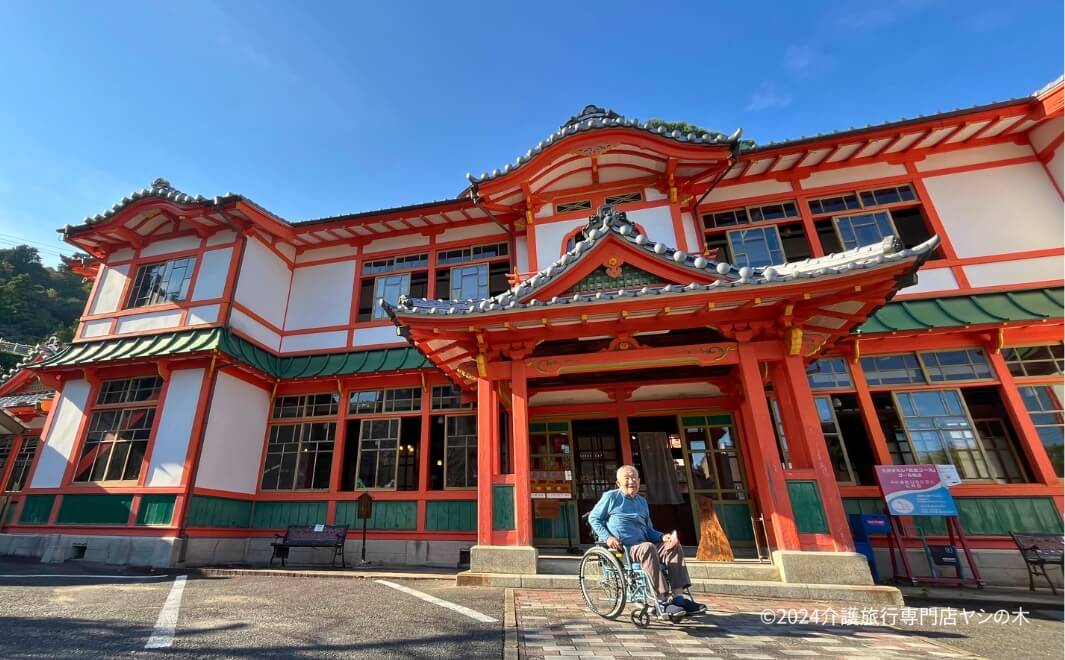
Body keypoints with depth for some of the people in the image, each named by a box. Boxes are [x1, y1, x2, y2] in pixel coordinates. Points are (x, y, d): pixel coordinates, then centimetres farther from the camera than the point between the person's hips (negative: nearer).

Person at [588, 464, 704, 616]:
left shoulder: (642, 501, 23)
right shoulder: (611, 497, 3)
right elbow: (593, 518, 4)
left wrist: (662, 537, 5)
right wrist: (607, 537, -11)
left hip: (643, 546, 7)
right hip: (621, 549, -6)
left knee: (674, 547, -15)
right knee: (648, 548, -35)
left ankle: (678, 597, -18)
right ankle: (663, 602, -34)